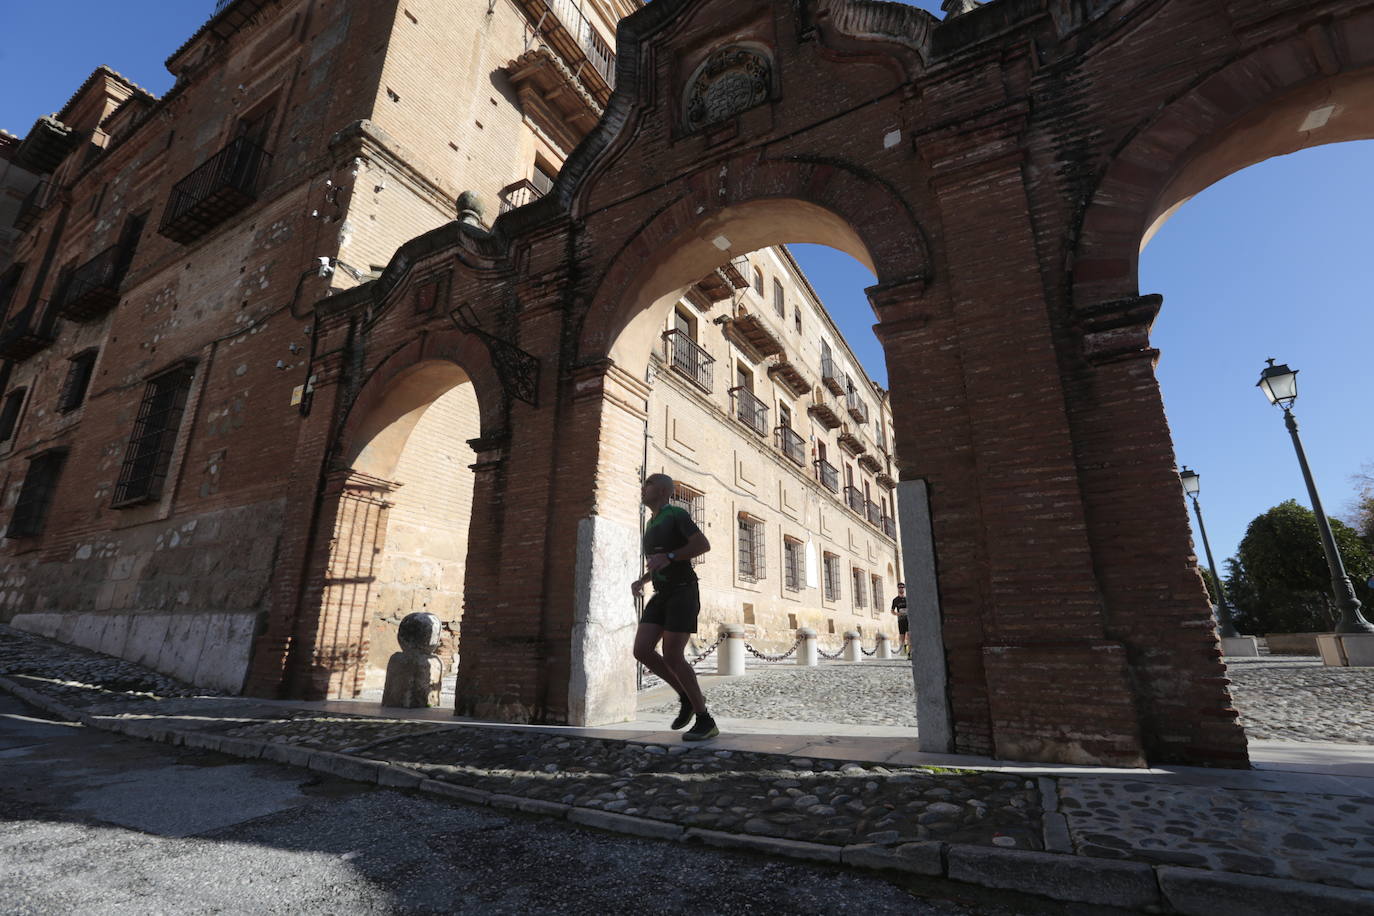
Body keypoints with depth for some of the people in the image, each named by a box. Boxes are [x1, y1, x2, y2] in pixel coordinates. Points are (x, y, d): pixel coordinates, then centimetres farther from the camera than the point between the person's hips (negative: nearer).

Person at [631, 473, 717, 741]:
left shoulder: (677, 514, -6)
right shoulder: (651, 524, 20)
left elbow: (704, 545, -19)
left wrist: (668, 557, -26)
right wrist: (640, 581, 12)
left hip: (684, 593, -8)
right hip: (661, 596, 8)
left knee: (671, 657, -16)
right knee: (642, 651, -8)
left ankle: (705, 721, -2)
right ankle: (687, 696, 10)